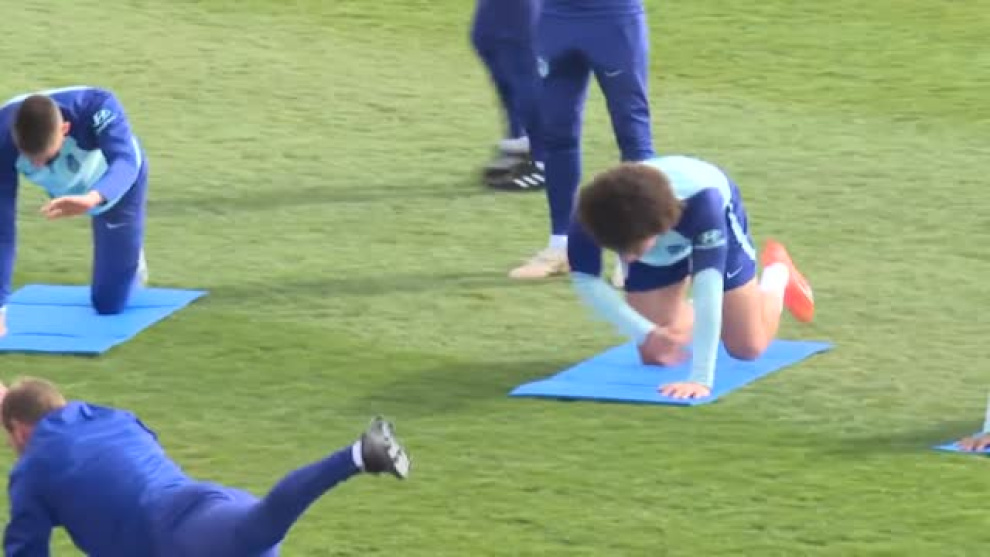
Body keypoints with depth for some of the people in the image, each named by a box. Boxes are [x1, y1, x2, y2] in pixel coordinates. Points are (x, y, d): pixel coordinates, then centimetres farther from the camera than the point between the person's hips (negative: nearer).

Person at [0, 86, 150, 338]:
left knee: (109, 303, 2)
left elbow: (126, 163, -59)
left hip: (116, 183, -2)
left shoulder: (97, 107, -46)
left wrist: (92, 198, -82)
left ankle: (130, 255, 33)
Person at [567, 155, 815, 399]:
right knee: (656, 355, -2)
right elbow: (585, 280, -28)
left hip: (714, 226, -2)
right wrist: (646, 333, -39)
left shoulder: (700, 200, -49)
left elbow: (708, 285, -54)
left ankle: (777, 274, 33)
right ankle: (689, 314, 33)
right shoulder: (593, 212, -41)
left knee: (748, 348, 2)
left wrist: (701, 379, -60)